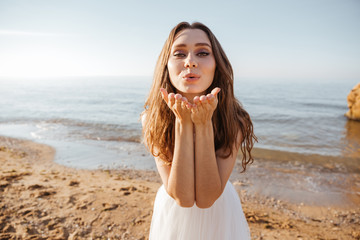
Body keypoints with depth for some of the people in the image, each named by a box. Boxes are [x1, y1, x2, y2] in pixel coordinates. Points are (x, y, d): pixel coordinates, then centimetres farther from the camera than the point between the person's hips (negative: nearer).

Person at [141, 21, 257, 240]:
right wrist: (183, 122, -34)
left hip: (220, 213, 0)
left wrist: (204, 124, -35)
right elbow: (183, 197, -26)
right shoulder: (153, 119, -21)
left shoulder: (234, 119, -22)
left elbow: (206, 198, -26)